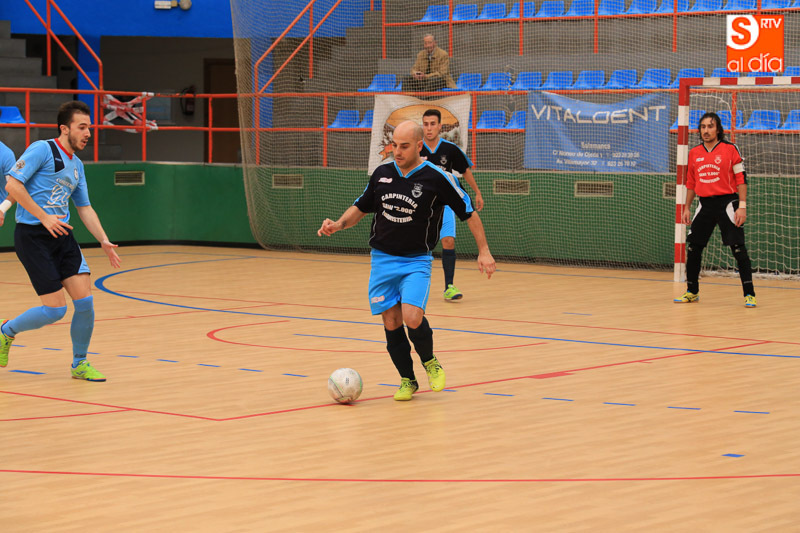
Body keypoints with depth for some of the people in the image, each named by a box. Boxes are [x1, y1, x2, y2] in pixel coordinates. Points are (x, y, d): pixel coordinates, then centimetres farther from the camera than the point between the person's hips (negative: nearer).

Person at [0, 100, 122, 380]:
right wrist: (44, 217, -17)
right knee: (55, 309, -9)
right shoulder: (42, 150, -8)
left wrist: (104, 241, 10)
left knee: (84, 299, -5)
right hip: (33, 237, -7)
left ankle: (80, 363, 12)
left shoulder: (77, 165, 17)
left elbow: (85, 208, 22)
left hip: (61, 235, 7)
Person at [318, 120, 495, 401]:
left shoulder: (437, 178, -9)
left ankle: (430, 362, 8)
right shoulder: (382, 173, 3)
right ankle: (407, 380, 18)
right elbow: (361, 207, 17)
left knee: (412, 317, -21)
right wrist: (339, 224, -1)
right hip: (382, 259, 4)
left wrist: (484, 251, -3)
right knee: (391, 322, 1)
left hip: (416, 261, -4)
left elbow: (469, 212, 0)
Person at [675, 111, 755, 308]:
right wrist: (686, 208, 14)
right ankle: (692, 292, 19)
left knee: (738, 248, -9)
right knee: (693, 247, 5)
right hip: (705, 204, 5)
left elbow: (741, 178, -5)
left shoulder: (730, 149, -4)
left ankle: (749, 294, -5)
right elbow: (691, 183, 18)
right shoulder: (694, 153, 10)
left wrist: (742, 206, -13)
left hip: (727, 203, -5)